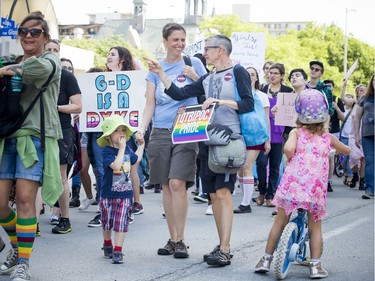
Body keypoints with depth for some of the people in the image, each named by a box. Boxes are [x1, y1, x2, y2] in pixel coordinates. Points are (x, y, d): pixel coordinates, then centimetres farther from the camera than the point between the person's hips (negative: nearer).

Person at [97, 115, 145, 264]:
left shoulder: (127, 150, 5)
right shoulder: (107, 151, -14)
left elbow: (135, 160, 27)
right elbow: (116, 165, -31)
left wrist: (141, 145, 28)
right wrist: (122, 148, -27)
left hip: (125, 194, 3)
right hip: (108, 194, -3)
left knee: (121, 223, -2)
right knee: (107, 223, 13)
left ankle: (117, 251, 1)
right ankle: (107, 245, 36)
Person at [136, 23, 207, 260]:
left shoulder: (193, 63, 5)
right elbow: (150, 104, 10)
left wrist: (193, 76, -10)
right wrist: (142, 128, -4)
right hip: (160, 132, 3)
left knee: (177, 183, -15)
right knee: (166, 186, 5)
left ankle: (181, 240, -7)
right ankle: (173, 239, 14)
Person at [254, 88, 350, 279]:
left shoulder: (296, 132, 6)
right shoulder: (328, 137, 13)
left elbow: (288, 149, -15)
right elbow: (347, 151, 31)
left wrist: (290, 159, 6)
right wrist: (334, 150, 51)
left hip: (292, 183, -1)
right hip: (316, 188, 1)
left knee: (280, 221, 13)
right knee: (315, 227, 15)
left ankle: (266, 259, 17)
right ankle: (315, 265, 9)